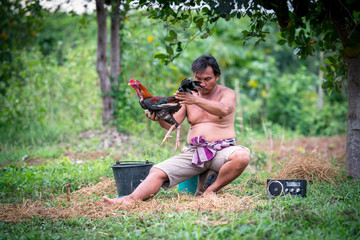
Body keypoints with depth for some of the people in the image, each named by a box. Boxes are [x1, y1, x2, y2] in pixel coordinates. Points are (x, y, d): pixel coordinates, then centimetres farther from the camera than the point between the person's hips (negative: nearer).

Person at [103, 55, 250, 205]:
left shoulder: (227, 93, 4)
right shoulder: (188, 96, 14)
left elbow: (223, 110, -21)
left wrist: (196, 100, -36)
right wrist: (159, 118, -22)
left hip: (222, 151, -3)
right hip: (194, 152, 3)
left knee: (242, 156, -36)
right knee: (157, 172, -17)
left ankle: (212, 189, -20)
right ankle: (131, 199, -36)